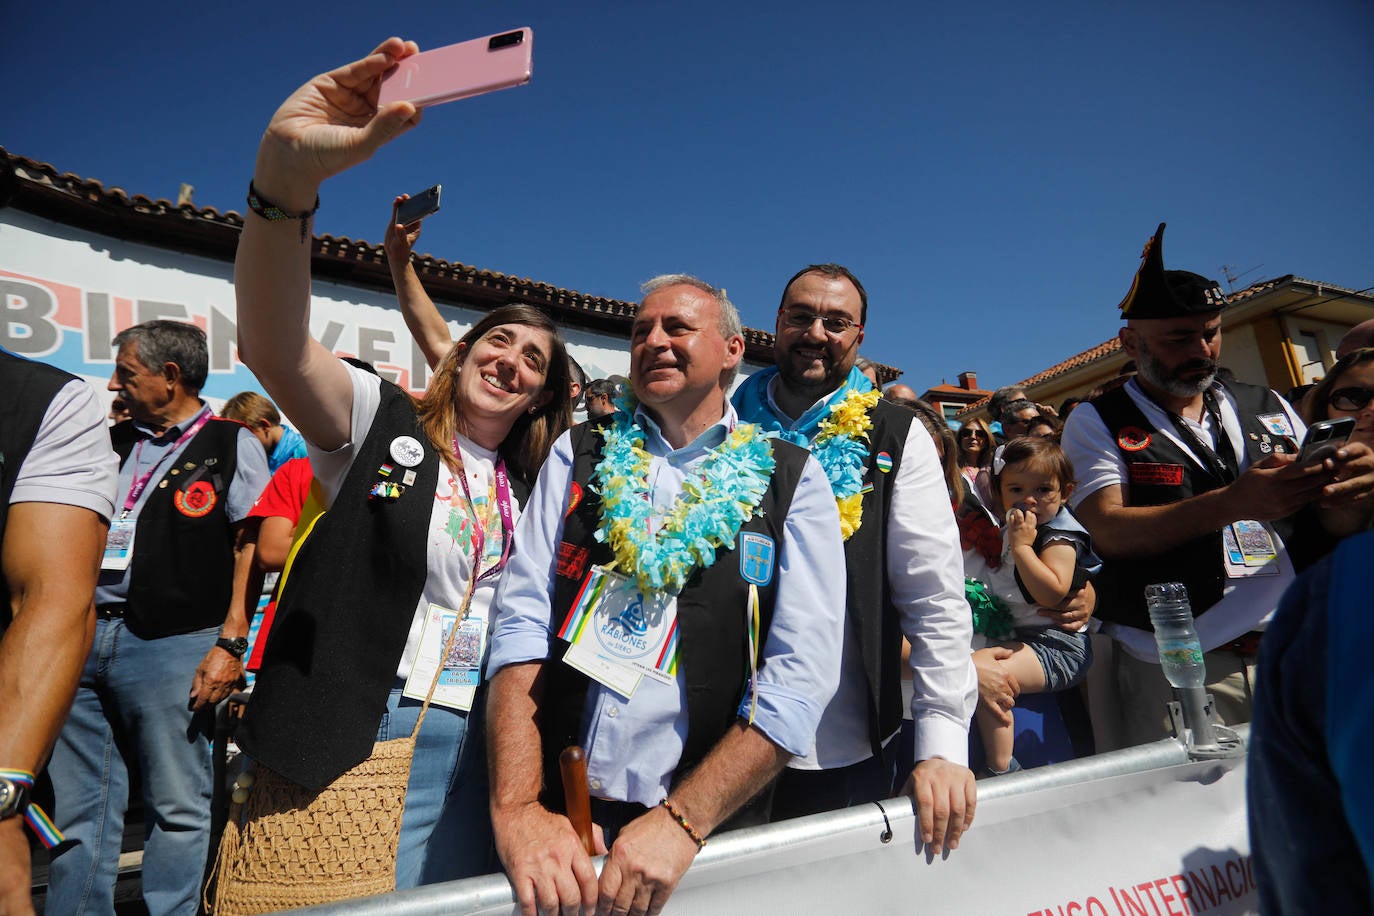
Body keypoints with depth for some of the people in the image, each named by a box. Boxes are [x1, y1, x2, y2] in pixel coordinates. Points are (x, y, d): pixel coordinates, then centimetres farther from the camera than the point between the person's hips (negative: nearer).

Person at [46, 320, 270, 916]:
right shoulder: (113, 442, 17)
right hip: (85, 636, 6)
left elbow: (251, 550, -6)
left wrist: (231, 645, -12)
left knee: (176, 809, 3)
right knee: (77, 808, 12)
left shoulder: (232, 444, 0)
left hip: (172, 644, -5)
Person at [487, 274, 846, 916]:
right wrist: (518, 808, -17)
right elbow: (521, 622, -5)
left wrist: (681, 820, -18)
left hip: (706, 825, -1)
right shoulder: (579, 455, 4)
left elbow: (802, 672, -10)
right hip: (555, 815, 2)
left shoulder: (791, 479, -2)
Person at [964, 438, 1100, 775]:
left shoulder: (1060, 539, -13)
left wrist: (1021, 546, -26)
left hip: (1058, 644, -10)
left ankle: (1001, 770, -18)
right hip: (1016, 636, 10)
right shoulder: (1010, 530, 14)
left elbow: (1052, 593, -30)